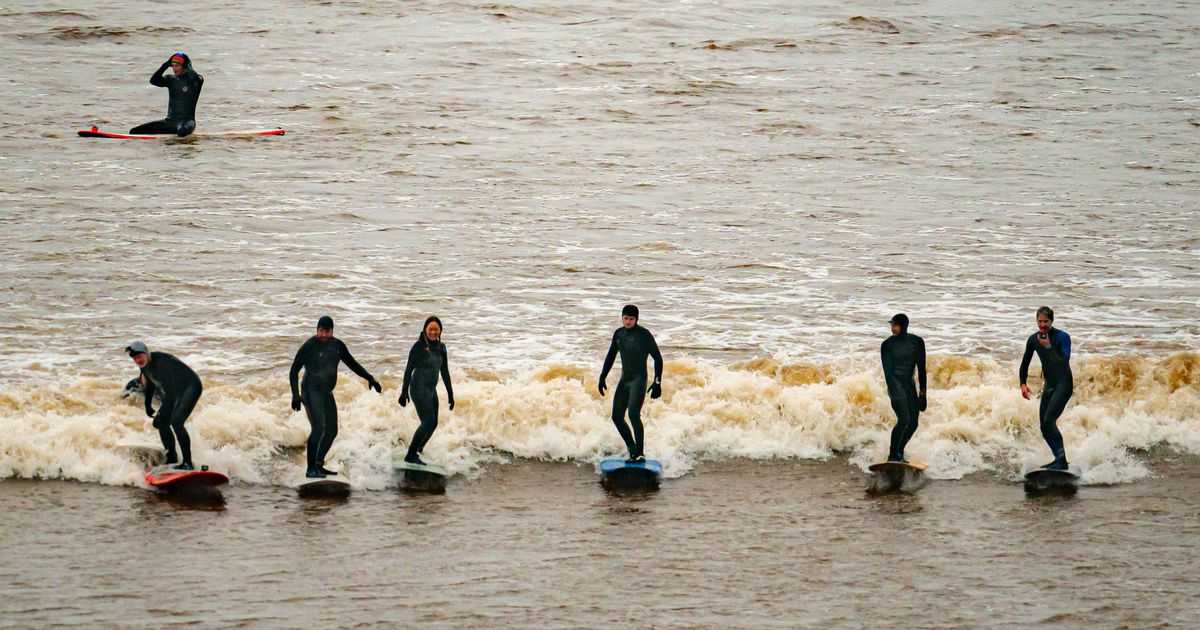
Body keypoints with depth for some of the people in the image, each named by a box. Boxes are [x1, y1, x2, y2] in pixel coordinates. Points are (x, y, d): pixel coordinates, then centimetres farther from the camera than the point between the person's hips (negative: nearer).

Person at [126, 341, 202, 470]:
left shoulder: (162, 362, -34)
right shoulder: (145, 364, -7)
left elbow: (170, 391, -38)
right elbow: (150, 383, 15)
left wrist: (160, 414, -40)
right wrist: (148, 405, 24)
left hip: (191, 388, -9)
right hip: (175, 390, 9)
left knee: (176, 423, -22)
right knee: (162, 423, 6)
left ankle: (188, 463, -18)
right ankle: (172, 458, 20)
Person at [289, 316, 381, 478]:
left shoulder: (337, 345, 5)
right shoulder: (309, 346, -13)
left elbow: (352, 364, 16)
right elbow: (294, 371, -12)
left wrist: (369, 378, 6)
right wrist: (295, 394, -21)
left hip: (326, 392, 8)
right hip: (311, 391, -8)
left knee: (331, 431, 11)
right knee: (318, 428, -22)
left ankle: (318, 465, 24)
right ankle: (311, 469, -23)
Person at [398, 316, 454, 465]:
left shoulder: (441, 347, 8)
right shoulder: (418, 346, -12)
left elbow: (445, 372, 15)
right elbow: (409, 369, -11)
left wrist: (450, 394, 15)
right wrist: (404, 392, -14)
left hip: (431, 390, 8)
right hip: (419, 388, -8)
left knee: (433, 424, 11)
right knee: (428, 422, -19)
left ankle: (417, 451, 25)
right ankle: (411, 455, -17)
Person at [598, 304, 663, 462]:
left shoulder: (644, 335, -9)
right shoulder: (619, 334, 9)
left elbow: (657, 358, -7)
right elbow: (611, 356, 22)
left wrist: (657, 382, -13)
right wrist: (603, 377, 17)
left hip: (639, 380, -7)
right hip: (624, 380, 7)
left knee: (633, 414, -21)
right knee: (617, 417, 5)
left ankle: (640, 454, -19)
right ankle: (632, 449, 18)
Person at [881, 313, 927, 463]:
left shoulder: (917, 342, 1)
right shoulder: (887, 345, -9)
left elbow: (921, 368, 6)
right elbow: (887, 370, -14)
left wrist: (922, 394, 5)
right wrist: (893, 393, -25)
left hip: (909, 384, 5)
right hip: (895, 383, -5)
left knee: (913, 423, 3)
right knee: (904, 419, -20)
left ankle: (899, 453, 19)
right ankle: (892, 456, -17)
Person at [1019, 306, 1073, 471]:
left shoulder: (1062, 337, -12)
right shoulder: (1033, 339, 6)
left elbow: (1064, 361, -25)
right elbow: (1025, 363, 17)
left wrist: (1049, 347, -29)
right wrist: (1023, 384, 10)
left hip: (1064, 383, -7)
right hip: (1049, 385, 7)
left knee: (1049, 420, -21)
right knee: (1044, 426, 5)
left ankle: (1062, 460, -19)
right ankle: (1059, 459, 17)